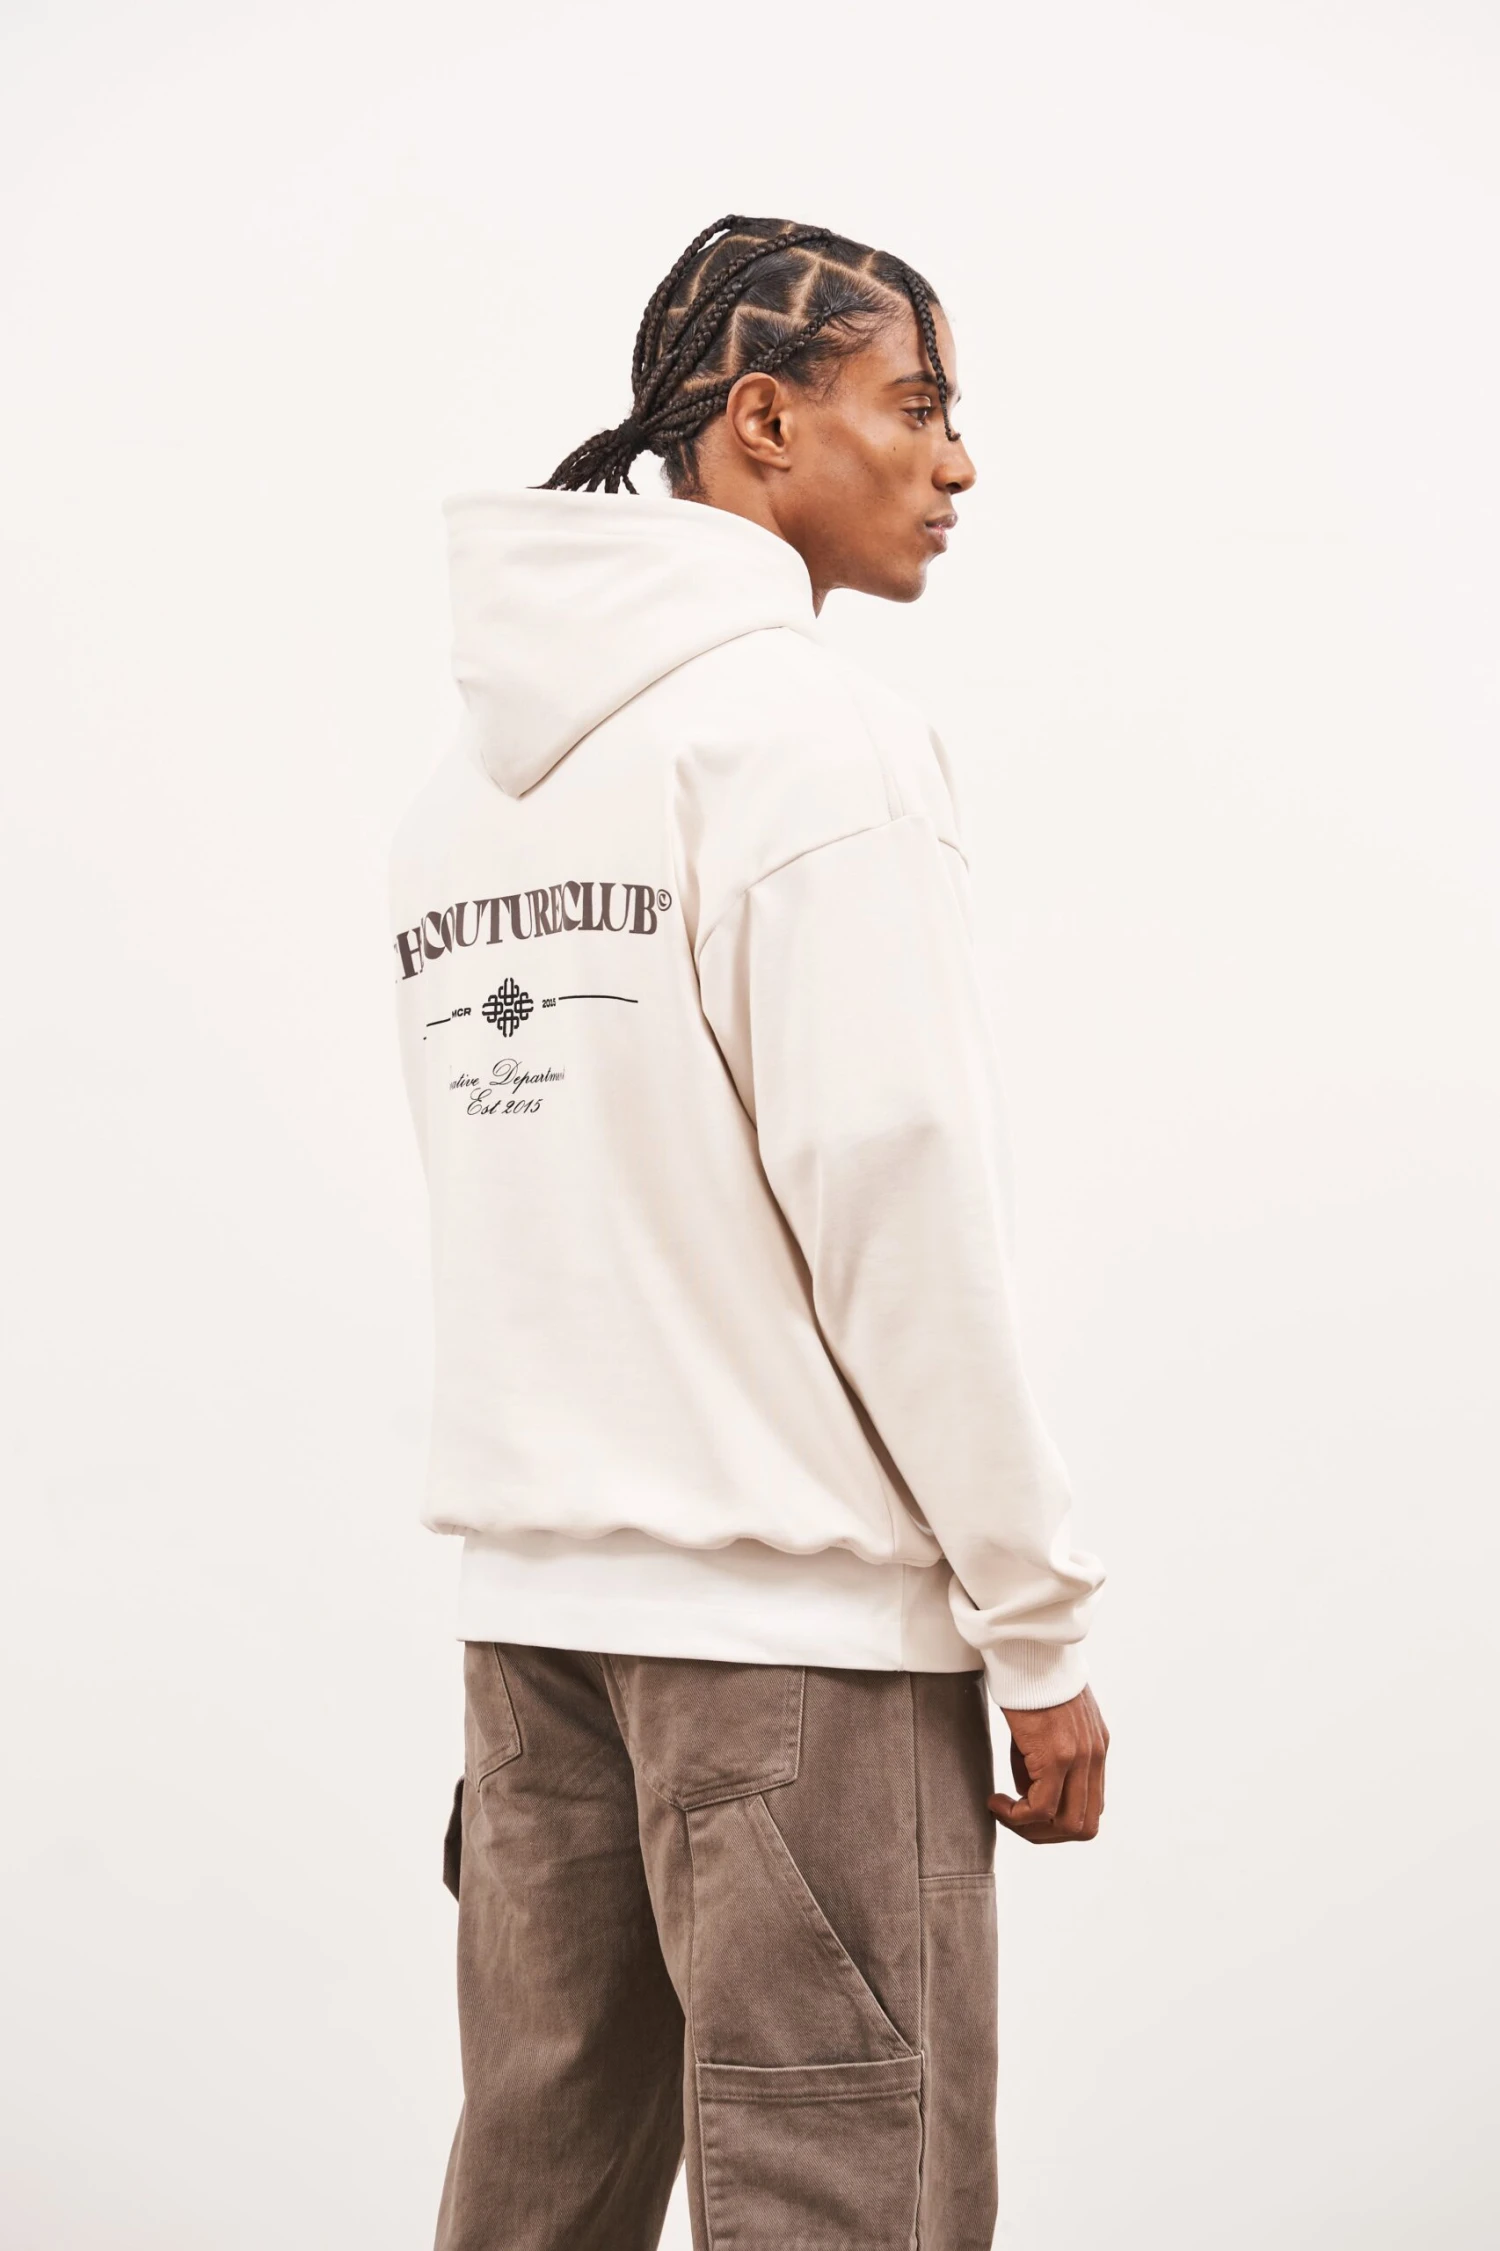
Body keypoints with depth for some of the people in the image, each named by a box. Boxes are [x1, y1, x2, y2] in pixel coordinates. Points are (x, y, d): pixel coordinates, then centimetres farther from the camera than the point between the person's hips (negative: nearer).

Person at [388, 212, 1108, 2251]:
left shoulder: (472, 767, 13)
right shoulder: (807, 728, -10)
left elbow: (520, 1202, 12)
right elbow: (894, 1193, -15)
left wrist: (579, 1509, 15)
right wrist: (1042, 1625, -10)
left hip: (534, 1593, 8)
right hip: (801, 1609, -8)